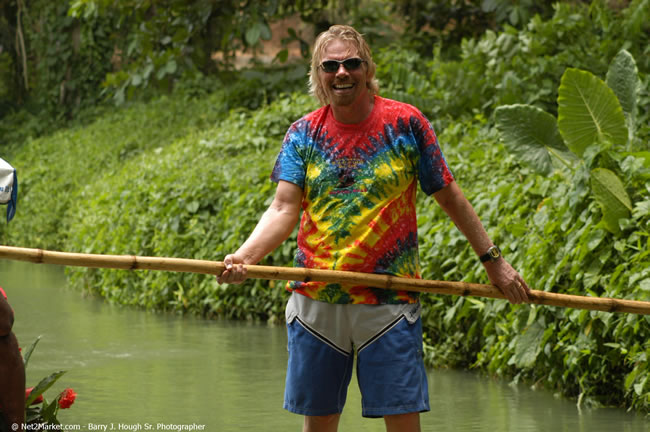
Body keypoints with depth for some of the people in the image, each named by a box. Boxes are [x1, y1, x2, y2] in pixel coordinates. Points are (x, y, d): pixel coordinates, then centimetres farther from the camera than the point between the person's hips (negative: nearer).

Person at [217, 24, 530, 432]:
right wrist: (243, 257, -22)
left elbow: (450, 197, 6)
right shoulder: (303, 134, 5)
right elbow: (284, 209, -5)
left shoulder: (405, 123, -1)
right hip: (316, 303, 2)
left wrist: (493, 260, 7)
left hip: (389, 304, -2)